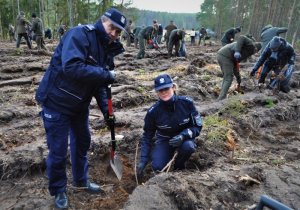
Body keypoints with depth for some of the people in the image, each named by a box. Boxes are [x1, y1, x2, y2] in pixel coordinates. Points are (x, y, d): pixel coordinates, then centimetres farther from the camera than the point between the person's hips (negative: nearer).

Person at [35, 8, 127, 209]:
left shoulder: (108, 49, 3)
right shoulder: (80, 34, -21)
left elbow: (100, 83, 8)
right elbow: (71, 67, -37)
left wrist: (105, 109, -1)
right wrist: (105, 74, -30)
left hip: (80, 105, 8)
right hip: (57, 102, -8)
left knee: (82, 142, 19)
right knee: (58, 150, 2)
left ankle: (81, 179, 41)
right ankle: (58, 190, 27)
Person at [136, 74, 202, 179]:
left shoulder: (186, 102, -22)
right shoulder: (153, 112, -21)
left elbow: (197, 126, -13)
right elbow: (147, 137, -9)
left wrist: (183, 136, -33)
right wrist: (143, 161, -15)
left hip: (184, 138, 0)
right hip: (164, 140, 0)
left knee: (188, 146, -35)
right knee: (158, 167, -22)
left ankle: (179, 166, -1)